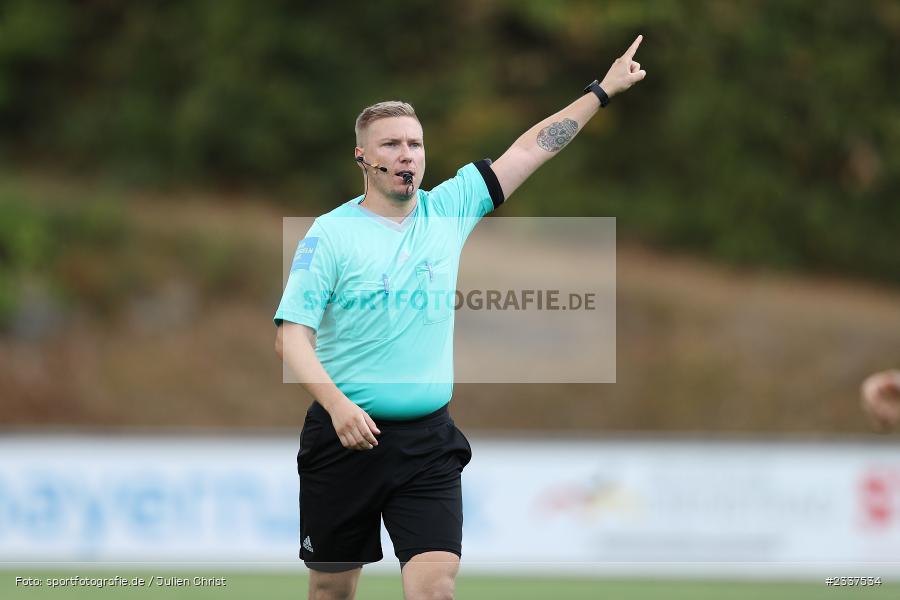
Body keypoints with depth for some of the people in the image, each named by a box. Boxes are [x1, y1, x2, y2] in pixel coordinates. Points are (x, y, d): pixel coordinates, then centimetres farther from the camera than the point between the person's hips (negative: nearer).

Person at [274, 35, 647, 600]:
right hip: (345, 435, -2)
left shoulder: (448, 210, 6)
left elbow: (532, 148, 12)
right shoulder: (331, 233, -6)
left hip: (428, 441, 2)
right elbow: (292, 335, -11)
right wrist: (336, 402, -26)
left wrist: (602, 91, 12)